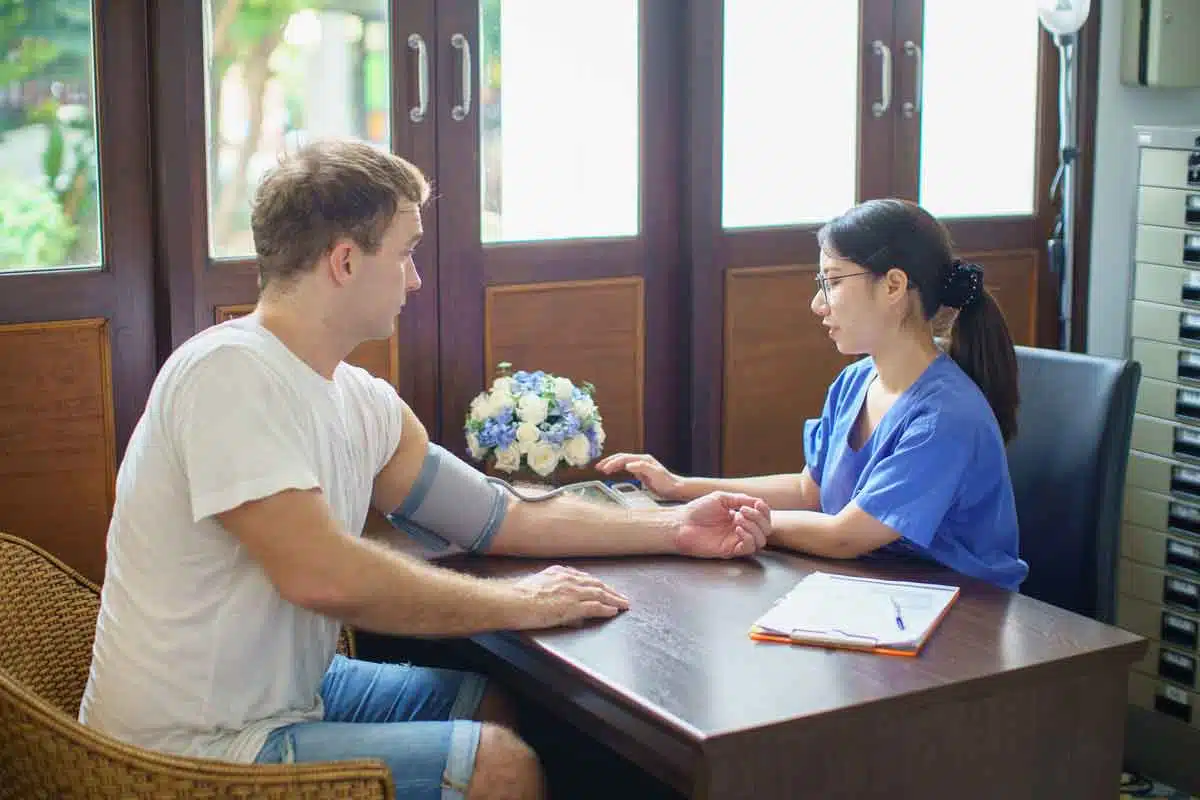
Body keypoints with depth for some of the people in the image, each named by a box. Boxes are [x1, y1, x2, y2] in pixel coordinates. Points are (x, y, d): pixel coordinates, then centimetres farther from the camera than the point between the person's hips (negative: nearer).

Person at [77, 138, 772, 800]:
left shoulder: (361, 400, 3)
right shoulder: (231, 371, -22)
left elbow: (499, 519, 9)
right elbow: (322, 574, -31)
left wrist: (675, 530, 8)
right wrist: (519, 603, -20)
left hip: (284, 695, 9)